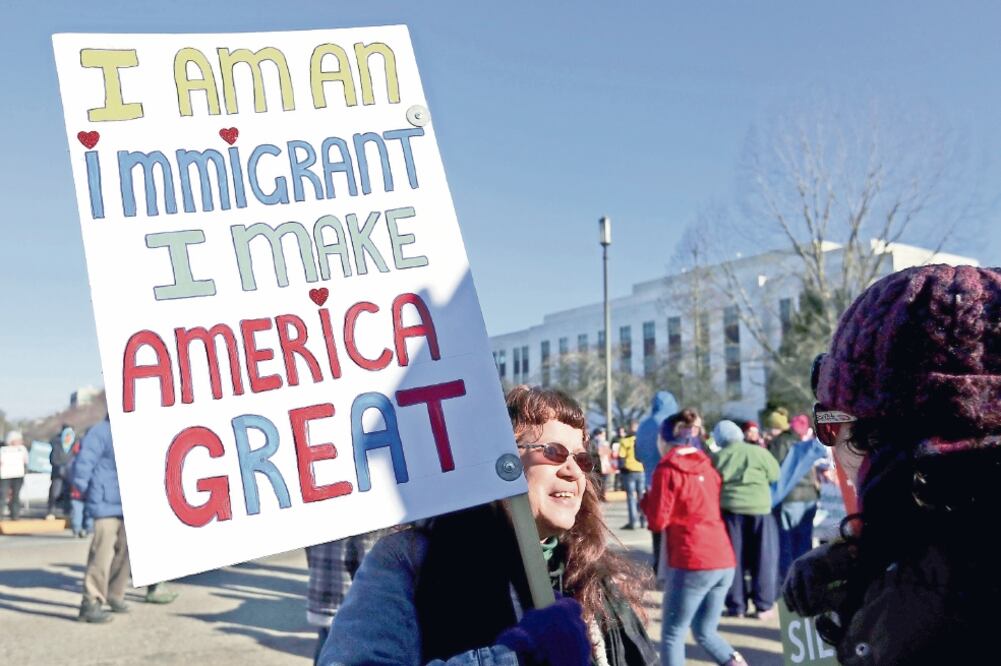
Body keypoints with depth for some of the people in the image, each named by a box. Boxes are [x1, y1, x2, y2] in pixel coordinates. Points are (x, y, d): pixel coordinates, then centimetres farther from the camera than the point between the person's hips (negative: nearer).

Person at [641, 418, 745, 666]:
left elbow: (658, 521, -6)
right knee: (705, 632, 19)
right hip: (724, 562, 7)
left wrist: (646, 499, 12)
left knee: (672, 635, 5)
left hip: (692, 563, -7)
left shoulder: (667, 470, -5)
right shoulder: (707, 466, 13)